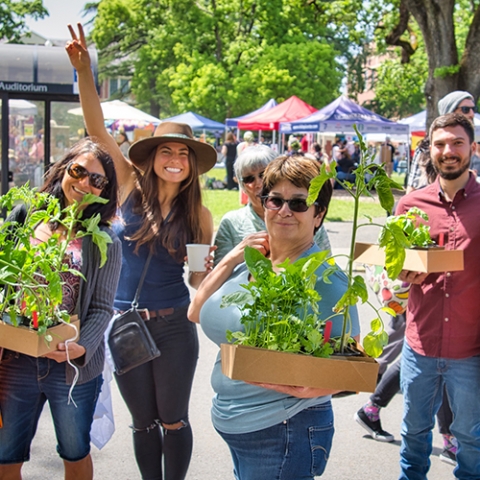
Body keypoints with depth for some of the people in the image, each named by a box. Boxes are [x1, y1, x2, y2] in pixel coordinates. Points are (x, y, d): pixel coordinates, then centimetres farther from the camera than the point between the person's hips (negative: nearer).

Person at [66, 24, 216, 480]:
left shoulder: (198, 215, -3)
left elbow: (199, 280, 3)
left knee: (173, 420, 10)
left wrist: (206, 269, -19)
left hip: (173, 325, -1)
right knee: (142, 421, 15)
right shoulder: (130, 187, -3)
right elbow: (96, 127, -10)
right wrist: (83, 69, -21)